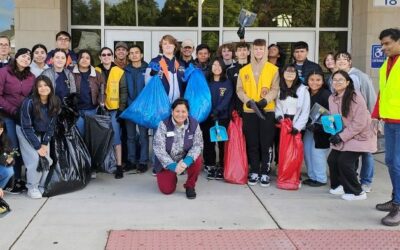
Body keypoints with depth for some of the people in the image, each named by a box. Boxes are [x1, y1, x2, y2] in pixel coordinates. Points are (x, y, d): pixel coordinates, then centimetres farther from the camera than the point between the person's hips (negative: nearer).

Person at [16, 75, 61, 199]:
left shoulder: (55, 103, -12)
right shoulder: (29, 102, -25)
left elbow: (51, 125, -3)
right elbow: (26, 127, -20)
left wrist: (45, 144, -11)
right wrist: (38, 146, -20)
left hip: (43, 134, 4)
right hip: (26, 133, -4)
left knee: (47, 160, -8)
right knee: (35, 159, -18)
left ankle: (42, 186, 8)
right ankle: (32, 188, -3)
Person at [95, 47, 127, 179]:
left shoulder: (119, 72, 2)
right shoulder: (96, 72, 6)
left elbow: (123, 91, 3)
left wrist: (122, 107, -4)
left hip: (114, 109, -2)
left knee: (116, 137, -5)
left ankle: (119, 166, -1)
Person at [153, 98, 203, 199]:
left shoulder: (194, 124, -13)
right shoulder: (164, 125, -19)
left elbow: (197, 145, -13)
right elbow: (158, 148, -22)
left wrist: (187, 161, -32)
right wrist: (172, 165, -32)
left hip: (185, 159, 1)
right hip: (167, 162, -1)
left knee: (197, 161, -30)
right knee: (167, 190, -11)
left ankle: (190, 186, -2)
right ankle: (172, 177, 26)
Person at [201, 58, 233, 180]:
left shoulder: (227, 83, 6)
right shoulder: (206, 82, 12)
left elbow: (226, 100, -5)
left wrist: (216, 111, -19)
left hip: (222, 117, -2)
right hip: (207, 117, 2)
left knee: (222, 143, -4)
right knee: (208, 142, 1)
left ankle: (222, 168, 0)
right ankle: (210, 167, 9)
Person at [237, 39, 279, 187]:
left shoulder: (273, 69, 3)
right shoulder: (244, 70, 8)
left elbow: (275, 89, -3)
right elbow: (239, 90, 5)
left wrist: (265, 100, -19)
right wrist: (248, 101, -12)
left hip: (267, 110, -2)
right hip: (249, 111, 2)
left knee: (266, 143, 0)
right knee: (252, 143, 6)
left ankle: (264, 173, 7)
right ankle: (254, 172, 14)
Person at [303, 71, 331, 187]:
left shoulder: (326, 95, -16)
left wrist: (317, 126, -25)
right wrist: (307, 124, 0)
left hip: (321, 130, -7)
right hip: (309, 128, 7)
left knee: (317, 152, -5)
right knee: (307, 151, 10)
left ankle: (320, 178, 10)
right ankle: (312, 176, 24)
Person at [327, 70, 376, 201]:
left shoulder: (355, 97, -20)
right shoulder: (332, 98, 2)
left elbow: (359, 122, -22)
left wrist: (342, 136, -21)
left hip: (359, 136, -7)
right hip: (342, 136, 7)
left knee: (345, 161, -15)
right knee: (332, 159, -2)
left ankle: (356, 192, 4)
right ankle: (338, 185, 22)